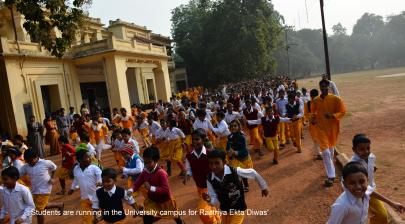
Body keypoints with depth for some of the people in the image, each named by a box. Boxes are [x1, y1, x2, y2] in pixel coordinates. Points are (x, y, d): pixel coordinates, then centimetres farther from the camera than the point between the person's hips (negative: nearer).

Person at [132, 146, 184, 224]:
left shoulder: (161, 173, -34)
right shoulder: (145, 172, -14)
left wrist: (151, 188, -41)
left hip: (164, 200, -4)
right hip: (152, 200, 4)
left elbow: (166, 189, -36)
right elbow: (137, 183, -10)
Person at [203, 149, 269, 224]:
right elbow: (215, 200, -8)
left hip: (238, 209, -4)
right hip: (224, 211, 4)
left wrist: (263, 187, 3)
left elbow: (253, 173, -10)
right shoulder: (210, 179, -17)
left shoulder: (235, 172, -27)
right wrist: (209, 200, -32)